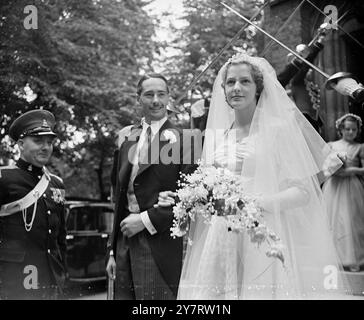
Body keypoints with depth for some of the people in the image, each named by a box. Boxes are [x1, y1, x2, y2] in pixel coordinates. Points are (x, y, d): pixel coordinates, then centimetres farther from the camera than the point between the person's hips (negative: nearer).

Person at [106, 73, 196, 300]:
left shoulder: (181, 139, -5)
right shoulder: (128, 139, 13)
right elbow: (120, 198, 15)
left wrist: (148, 219, -12)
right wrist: (112, 251, 14)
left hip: (160, 243, -5)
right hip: (125, 241, 5)